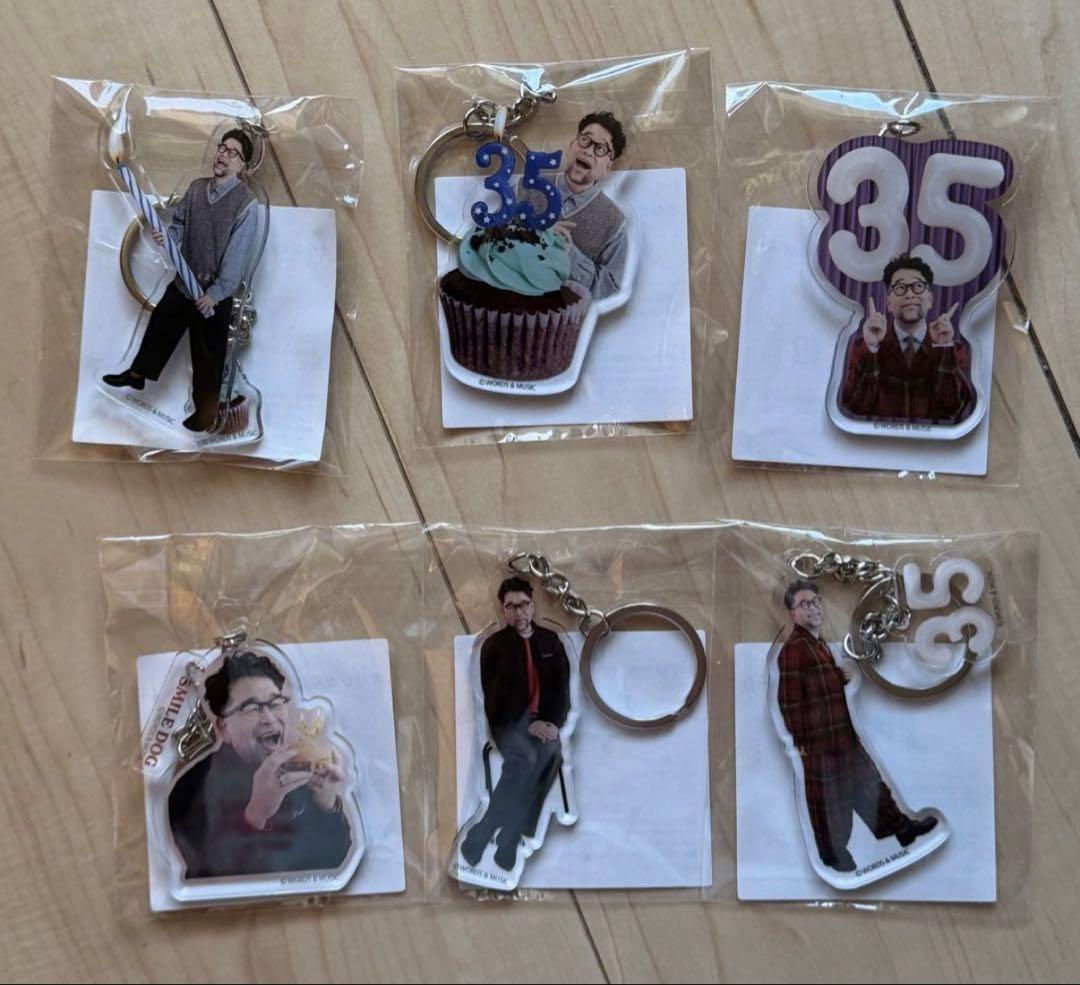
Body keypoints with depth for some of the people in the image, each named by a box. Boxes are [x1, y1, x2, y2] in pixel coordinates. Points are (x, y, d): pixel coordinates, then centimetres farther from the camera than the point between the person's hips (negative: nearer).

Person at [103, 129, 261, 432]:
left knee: (208, 354, 9)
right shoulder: (196, 188, 0)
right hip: (182, 282, 6)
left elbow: (238, 258, -21)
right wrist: (167, 238, -10)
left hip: (215, 294, -6)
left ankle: (207, 410, 29)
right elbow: (179, 223, 13)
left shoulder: (246, 204, -19)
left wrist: (215, 294, -23)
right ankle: (138, 373, 47)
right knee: (159, 327, 23)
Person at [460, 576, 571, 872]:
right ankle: (479, 837, -27)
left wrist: (552, 722, -10)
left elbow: (563, 686, 7)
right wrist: (529, 724, -15)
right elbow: (494, 694, -4)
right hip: (509, 721, -3)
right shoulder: (494, 645, 3)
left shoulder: (550, 640, 12)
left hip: (545, 722, 3)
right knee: (525, 758, -35)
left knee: (550, 752, -32)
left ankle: (508, 841, -26)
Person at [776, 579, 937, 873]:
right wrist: (800, 740, -17)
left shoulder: (819, 643, 12)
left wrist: (843, 678, 6)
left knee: (868, 780, 17)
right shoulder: (793, 649, -19)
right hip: (819, 738, -9)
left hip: (842, 733, 9)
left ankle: (901, 827, 28)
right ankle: (834, 853, 21)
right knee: (828, 797, 6)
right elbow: (789, 699, -20)